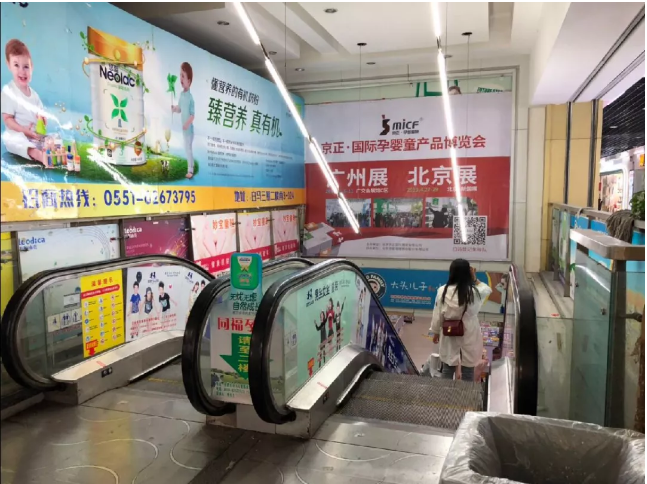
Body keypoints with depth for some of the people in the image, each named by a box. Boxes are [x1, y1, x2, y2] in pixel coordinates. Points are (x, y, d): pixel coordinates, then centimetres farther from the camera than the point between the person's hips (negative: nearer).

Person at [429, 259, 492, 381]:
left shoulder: (442, 291, -11)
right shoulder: (474, 292, -15)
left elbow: (437, 314, -3)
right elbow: (488, 289, 9)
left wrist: (435, 332, 10)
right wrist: (475, 279, 10)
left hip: (449, 336, 2)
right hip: (469, 337, -1)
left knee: (447, 369, 16)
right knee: (468, 371, 11)